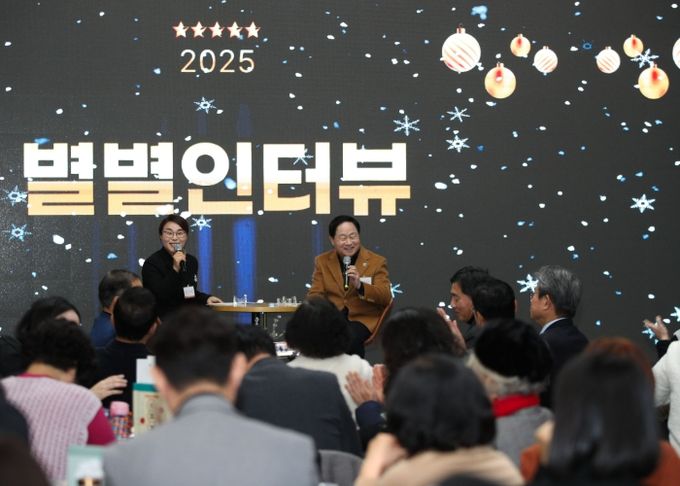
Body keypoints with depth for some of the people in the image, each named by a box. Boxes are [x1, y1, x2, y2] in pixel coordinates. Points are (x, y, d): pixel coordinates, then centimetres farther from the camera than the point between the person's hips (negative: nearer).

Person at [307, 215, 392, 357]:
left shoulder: (377, 262, 5)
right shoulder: (322, 261, 13)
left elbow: (386, 298, -3)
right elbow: (315, 294, 10)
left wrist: (360, 285, -20)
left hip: (364, 319, -2)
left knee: (349, 339, -35)